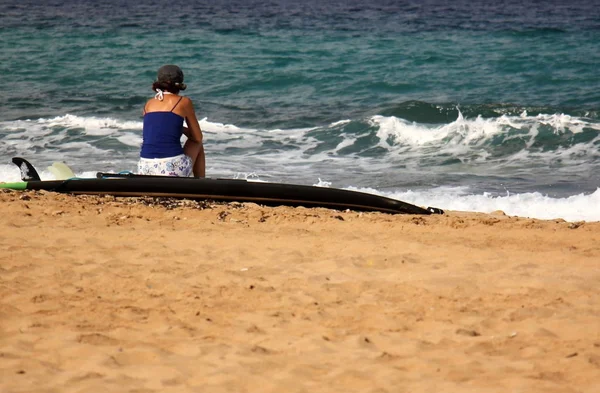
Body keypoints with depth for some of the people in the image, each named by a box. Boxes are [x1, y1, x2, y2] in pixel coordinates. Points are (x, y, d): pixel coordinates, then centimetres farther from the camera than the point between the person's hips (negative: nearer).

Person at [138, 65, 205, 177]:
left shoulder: (149, 104, 16)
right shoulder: (184, 102, 4)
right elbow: (198, 138, 13)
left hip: (145, 168, 4)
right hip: (174, 168, -4)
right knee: (197, 145, 31)